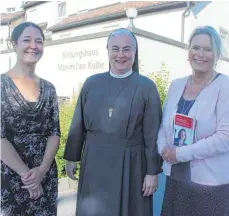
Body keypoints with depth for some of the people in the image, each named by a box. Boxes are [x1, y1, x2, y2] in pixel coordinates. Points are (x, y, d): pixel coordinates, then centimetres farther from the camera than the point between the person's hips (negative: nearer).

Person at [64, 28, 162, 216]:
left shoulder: (147, 87, -6)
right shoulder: (92, 83, 2)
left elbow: (153, 133, -6)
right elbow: (78, 124, 6)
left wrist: (152, 171, -6)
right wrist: (72, 157, 7)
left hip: (129, 164, -2)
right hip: (94, 162, 3)